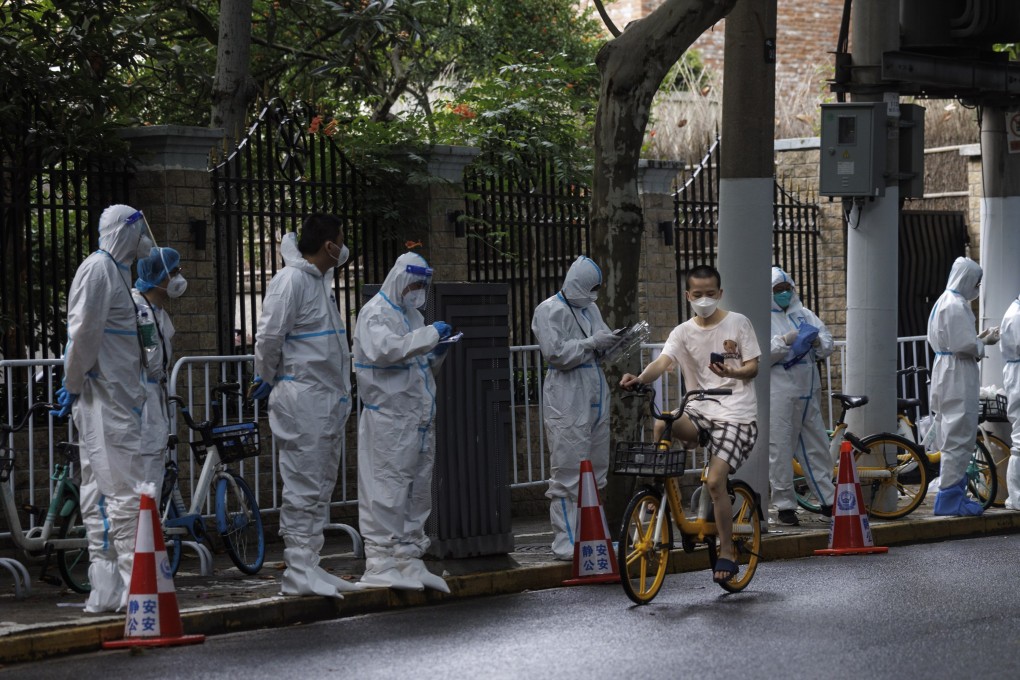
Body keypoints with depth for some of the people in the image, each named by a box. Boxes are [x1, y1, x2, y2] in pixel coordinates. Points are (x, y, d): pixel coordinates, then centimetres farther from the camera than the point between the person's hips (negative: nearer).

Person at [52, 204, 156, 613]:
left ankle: (107, 592, 12)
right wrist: (73, 385, -14)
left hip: (121, 399, 10)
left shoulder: (117, 270, 19)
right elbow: (83, 331, -18)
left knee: (102, 494, 10)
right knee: (125, 490, -10)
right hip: (103, 400, -10)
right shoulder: (98, 268, -12)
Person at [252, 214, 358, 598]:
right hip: (301, 398, -10)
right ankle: (297, 573, -7)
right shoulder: (290, 280, -13)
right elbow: (269, 335, -16)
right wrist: (267, 380, -2)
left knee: (321, 488, 12)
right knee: (303, 488, -9)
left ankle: (310, 566, 17)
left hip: (330, 400, 10)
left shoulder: (321, 278, 15)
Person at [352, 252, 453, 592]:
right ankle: (380, 561, -7)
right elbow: (384, 349, -25)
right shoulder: (376, 312, -6)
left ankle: (408, 559, 17)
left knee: (418, 492, 11)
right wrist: (430, 335, -22)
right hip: (388, 420, -9)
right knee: (386, 491, -9)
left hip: (418, 420, 9)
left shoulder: (411, 315, 22)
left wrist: (437, 353, 6)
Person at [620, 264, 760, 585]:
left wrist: (731, 373, -23)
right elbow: (663, 362, -10)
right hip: (700, 411, 3)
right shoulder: (683, 332, 7)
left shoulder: (737, 323, 2)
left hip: (735, 414, -3)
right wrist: (639, 379, -32)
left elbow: (753, 367, 0)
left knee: (715, 481, -18)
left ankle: (727, 552, -2)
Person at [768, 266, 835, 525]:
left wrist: (819, 343, -8)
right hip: (779, 393, -6)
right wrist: (784, 341, -21)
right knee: (780, 448, -5)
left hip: (808, 390, 6)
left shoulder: (803, 314, 16)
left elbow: (828, 343, 13)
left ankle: (828, 500, 18)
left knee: (817, 446, 11)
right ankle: (785, 506, 0)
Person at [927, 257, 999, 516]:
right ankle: (949, 497, -7)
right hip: (957, 376, -11)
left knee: (952, 437, 14)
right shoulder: (957, 306, -16)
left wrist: (979, 338, 13)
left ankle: (954, 493, 19)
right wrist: (984, 342, -4)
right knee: (958, 438, -7)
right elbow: (964, 345, -21)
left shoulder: (944, 302, 16)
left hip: (946, 374, 11)